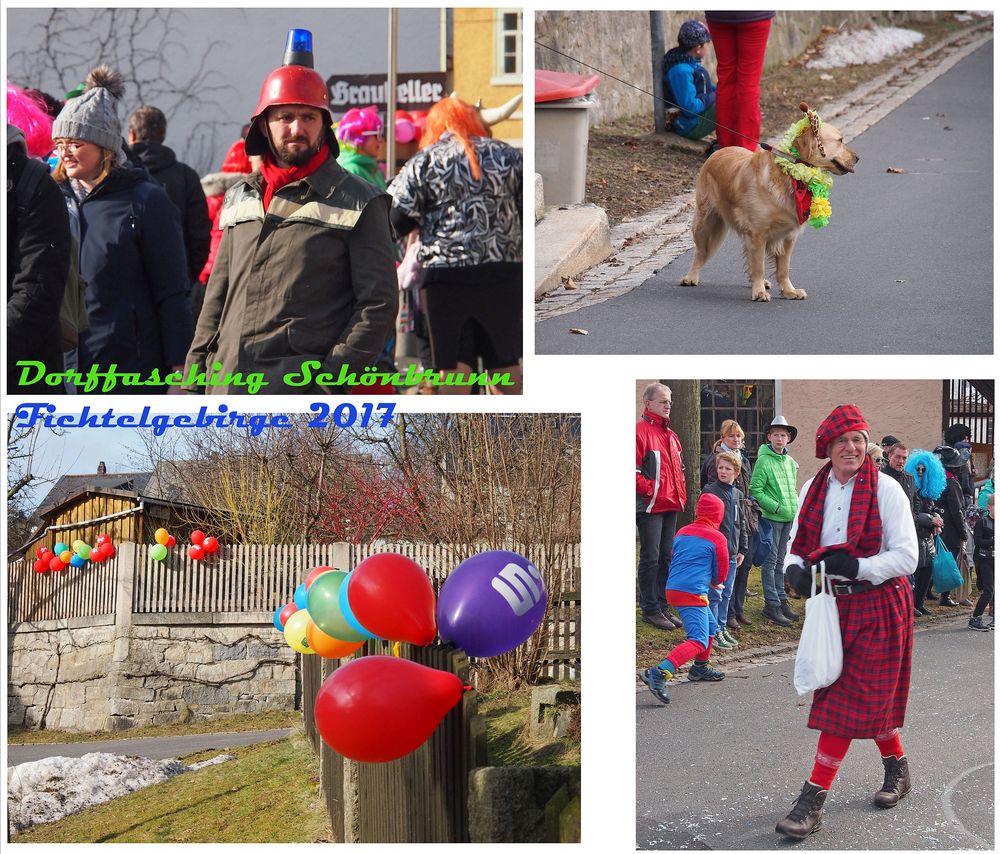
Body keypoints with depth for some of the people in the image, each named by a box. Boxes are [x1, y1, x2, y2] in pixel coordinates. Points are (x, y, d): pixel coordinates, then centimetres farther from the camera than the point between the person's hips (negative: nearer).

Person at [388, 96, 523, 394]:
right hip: (503, 272, 2)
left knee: (453, 367, 0)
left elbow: (397, 220, -2)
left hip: (444, 273, -2)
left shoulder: (423, 161, 4)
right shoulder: (508, 155, 9)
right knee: (506, 363, 11)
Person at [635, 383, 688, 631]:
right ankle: (650, 609, 0)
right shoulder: (640, 431, -9)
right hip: (650, 506, -9)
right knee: (651, 557, -5)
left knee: (666, 557, 12)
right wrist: (648, 489, -19)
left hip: (671, 505, 9)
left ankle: (663, 606, 20)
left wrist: (680, 493, 15)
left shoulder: (670, 434, 18)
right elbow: (633, 469, -16)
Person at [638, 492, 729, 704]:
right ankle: (659, 674, -30)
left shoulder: (682, 532, 16)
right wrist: (714, 583, 28)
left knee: (710, 626, 26)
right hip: (693, 593, -8)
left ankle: (700, 668, 38)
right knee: (698, 641, -13)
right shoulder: (716, 538, -3)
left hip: (673, 589, 8)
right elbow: (720, 575, 4)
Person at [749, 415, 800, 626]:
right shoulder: (764, 460, -10)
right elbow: (755, 490, -13)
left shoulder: (791, 462, 12)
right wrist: (775, 506, -18)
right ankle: (772, 604, 0)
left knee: (780, 561, 14)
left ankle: (781, 600, 21)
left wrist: (794, 509, 8)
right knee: (770, 562, -2)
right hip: (771, 518, -7)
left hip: (788, 518, 7)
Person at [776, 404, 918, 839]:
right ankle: (897, 766, 36)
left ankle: (814, 798, -7)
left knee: (849, 699, -6)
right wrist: (796, 569, -10)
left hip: (877, 604, -5)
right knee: (866, 697, 13)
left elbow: (906, 557, -13)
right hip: (832, 604, 5)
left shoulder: (885, 489, -11)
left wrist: (856, 566, -24)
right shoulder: (813, 489, 4)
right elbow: (798, 543, 13)